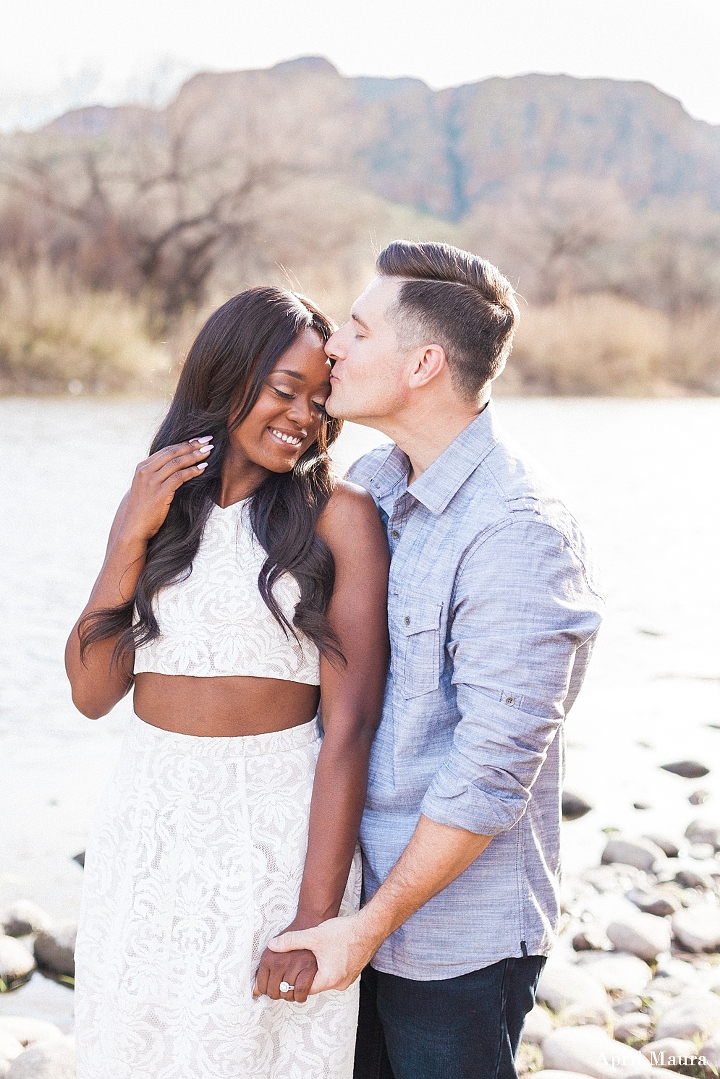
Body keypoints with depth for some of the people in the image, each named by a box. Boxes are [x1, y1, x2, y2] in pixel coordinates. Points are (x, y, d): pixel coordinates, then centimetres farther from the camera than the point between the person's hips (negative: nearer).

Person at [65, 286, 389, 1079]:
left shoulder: (337, 514, -7)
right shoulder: (155, 506, 7)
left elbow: (350, 722, -13)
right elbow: (93, 692, 1)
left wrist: (317, 917, -18)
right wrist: (133, 536, -8)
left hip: (280, 829, -4)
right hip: (149, 827, 4)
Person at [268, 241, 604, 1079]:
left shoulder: (517, 532, -22)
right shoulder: (369, 484, 4)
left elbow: (492, 770, -22)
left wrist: (369, 926, -18)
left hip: (457, 931, -7)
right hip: (358, 888, 7)